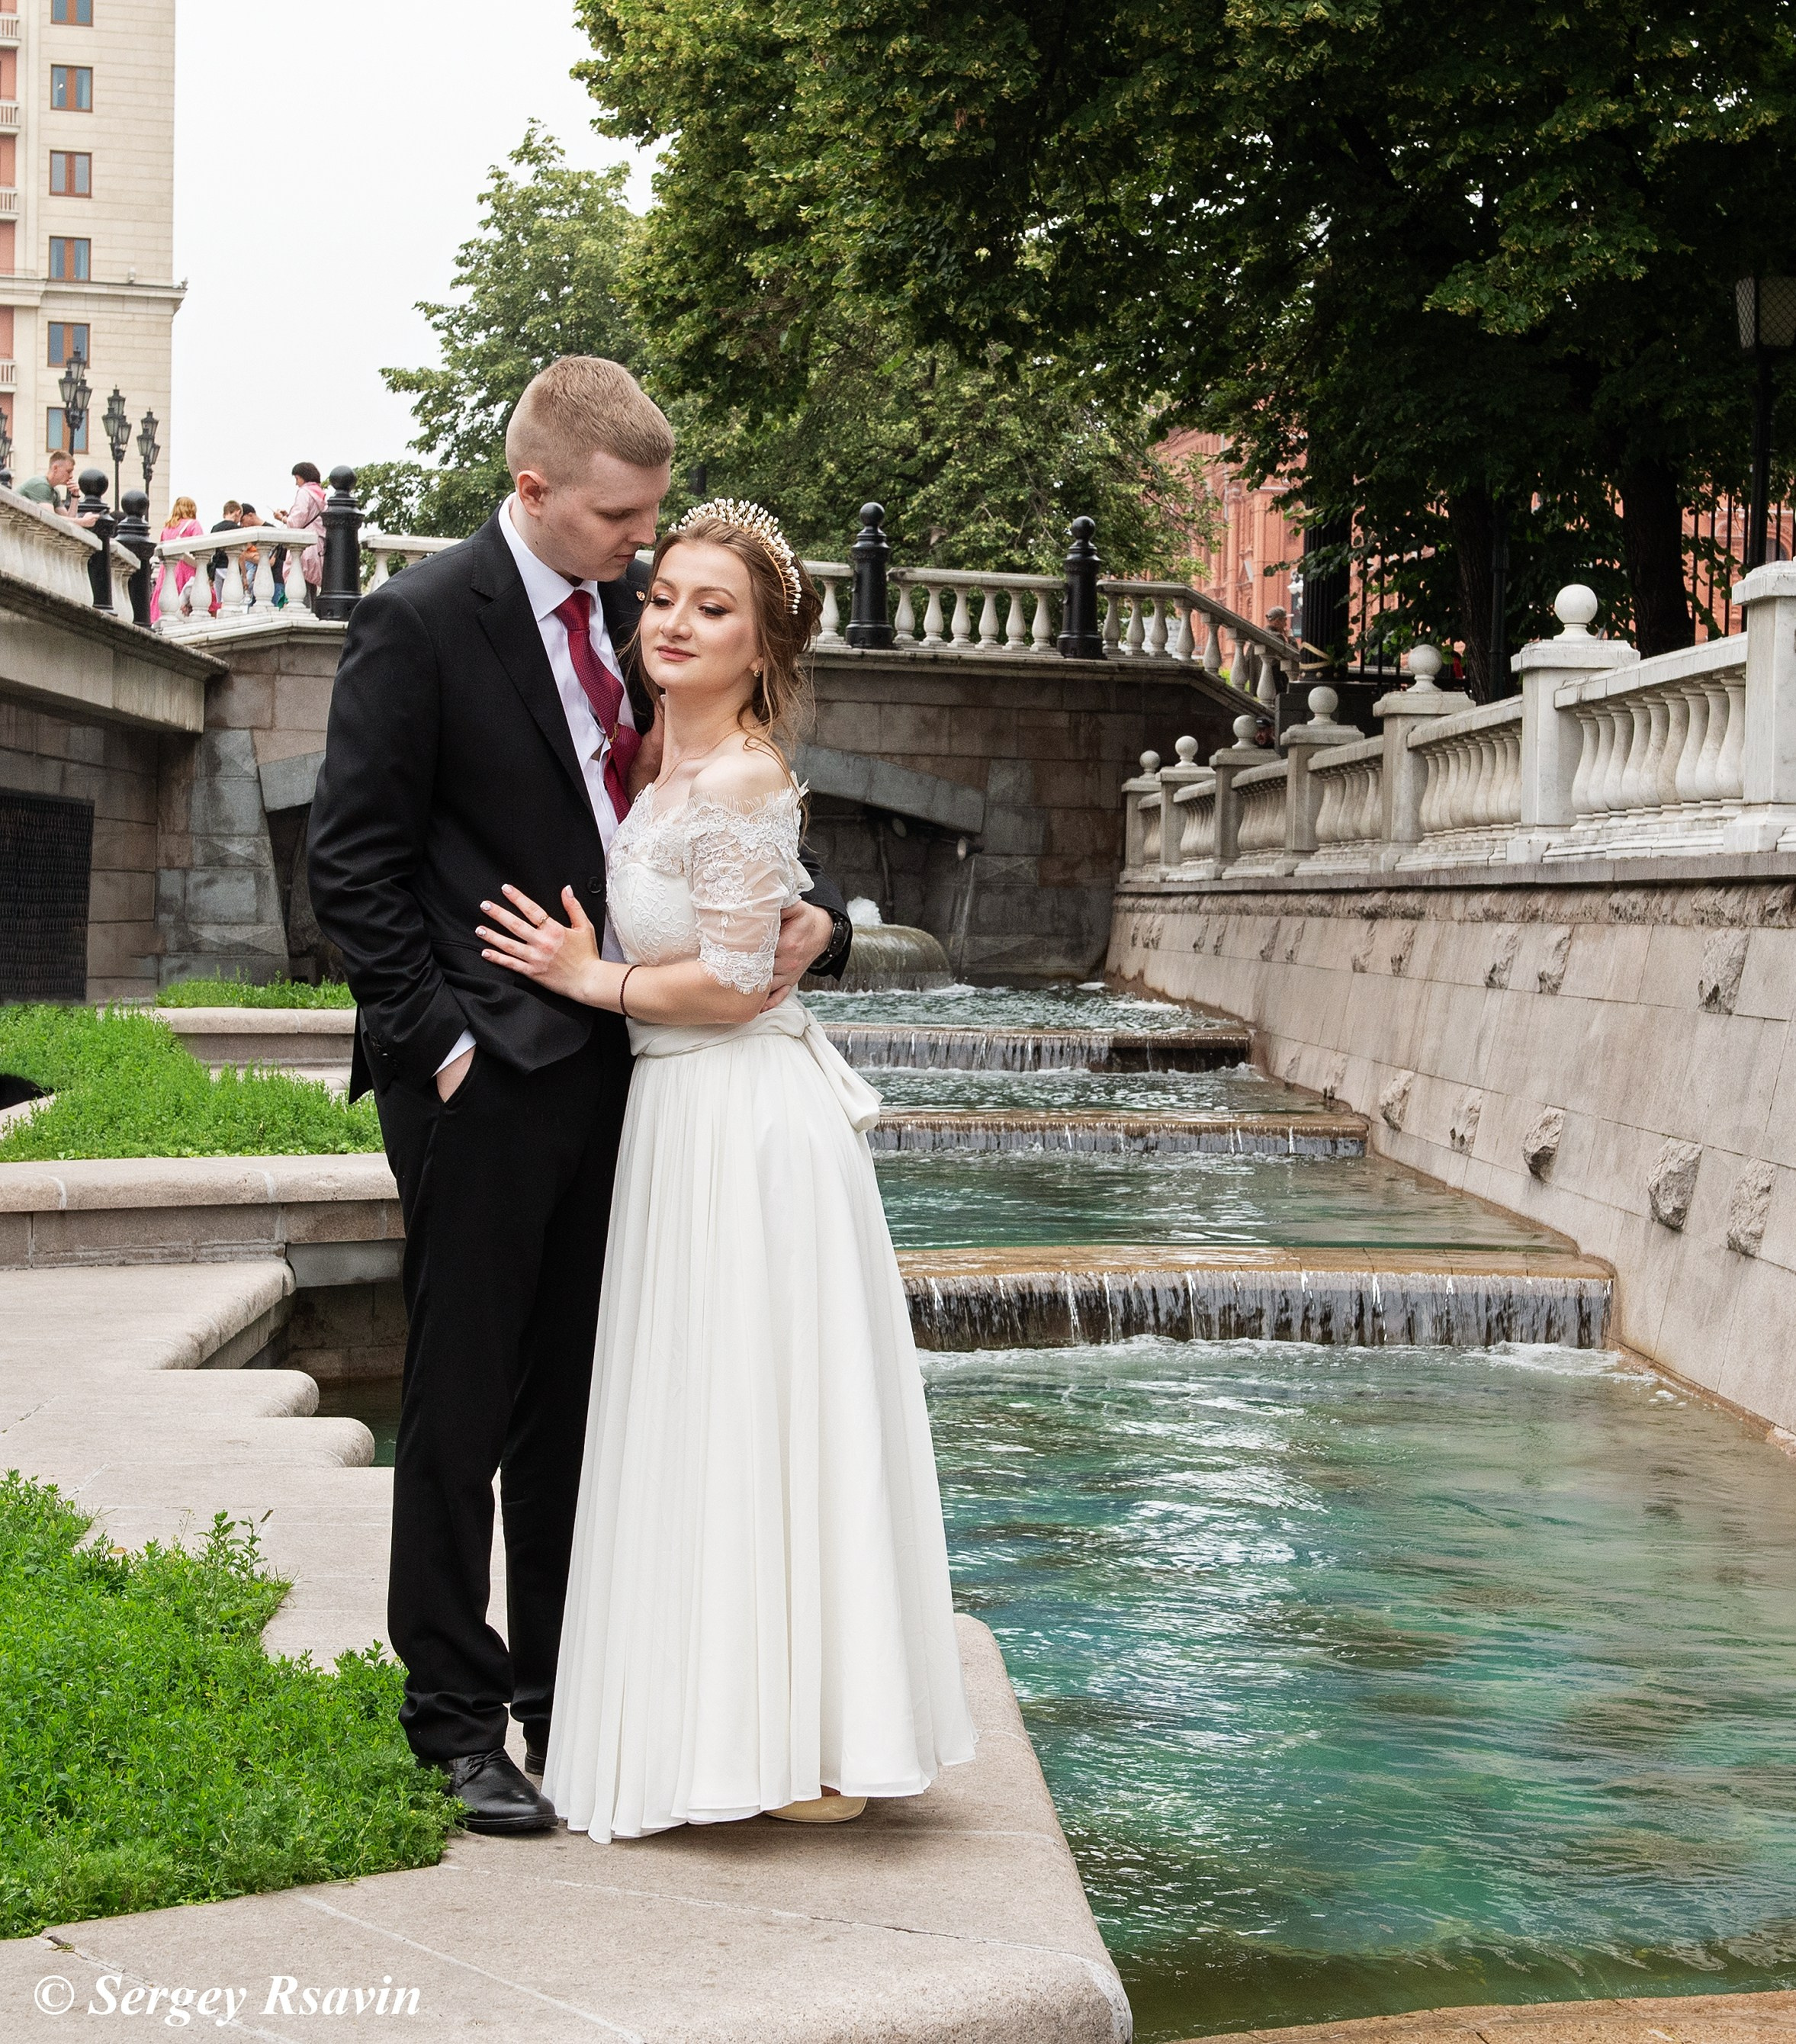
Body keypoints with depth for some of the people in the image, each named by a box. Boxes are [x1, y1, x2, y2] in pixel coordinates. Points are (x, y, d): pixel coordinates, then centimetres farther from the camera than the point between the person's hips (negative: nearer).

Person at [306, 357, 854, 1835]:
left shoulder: (638, 608, 8)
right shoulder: (421, 623, -9)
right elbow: (353, 860, -9)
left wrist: (813, 910, -3)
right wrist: (440, 1035, -13)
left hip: (615, 1064, 6)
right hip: (486, 1076, -6)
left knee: (579, 1403, 13)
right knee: (463, 1407, 3)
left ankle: (568, 1697, 24)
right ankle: (457, 1718, 15)